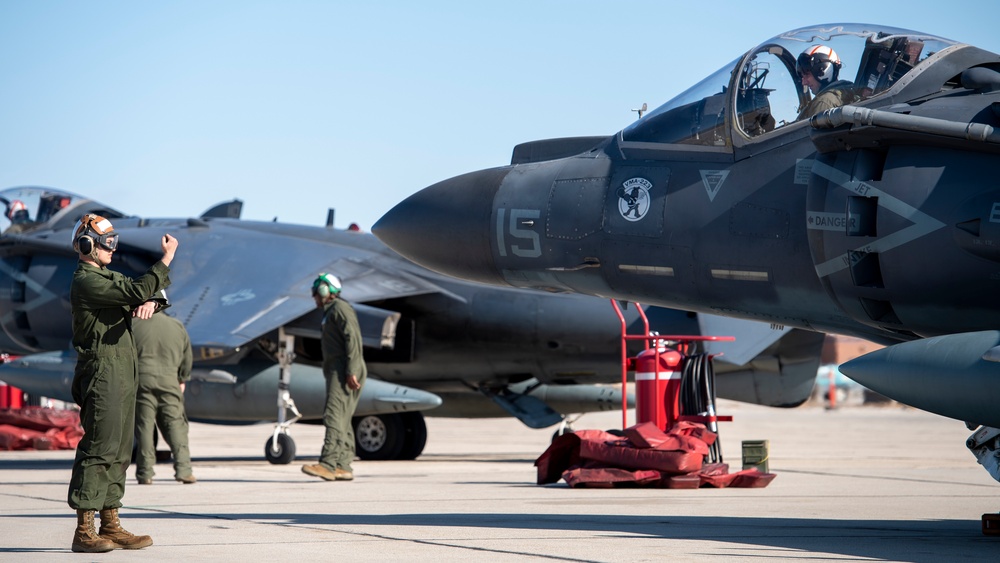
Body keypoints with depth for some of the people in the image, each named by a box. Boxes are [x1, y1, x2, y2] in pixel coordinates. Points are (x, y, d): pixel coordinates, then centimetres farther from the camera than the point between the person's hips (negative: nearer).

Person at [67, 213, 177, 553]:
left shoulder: (108, 277, 20)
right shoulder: (86, 281, -12)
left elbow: (139, 293, 18)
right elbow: (136, 291, -22)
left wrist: (148, 302, -6)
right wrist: (166, 260, -17)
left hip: (122, 376, 10)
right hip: (101, 374, -10)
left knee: (119, 452, 10)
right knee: (99, 449, -12)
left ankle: (110, 526, 14)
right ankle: (84, 531, -12)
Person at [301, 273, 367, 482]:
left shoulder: (339, 308, -8)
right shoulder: (331, 312, 24)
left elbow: (353, 339, -18)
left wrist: (351, 371, -24)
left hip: (344, 371, -11)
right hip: (338, 372, 11)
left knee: (334, 416, -18)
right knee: (342, 421, 7)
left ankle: (327, 465, -27)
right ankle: (343, 467, 6)